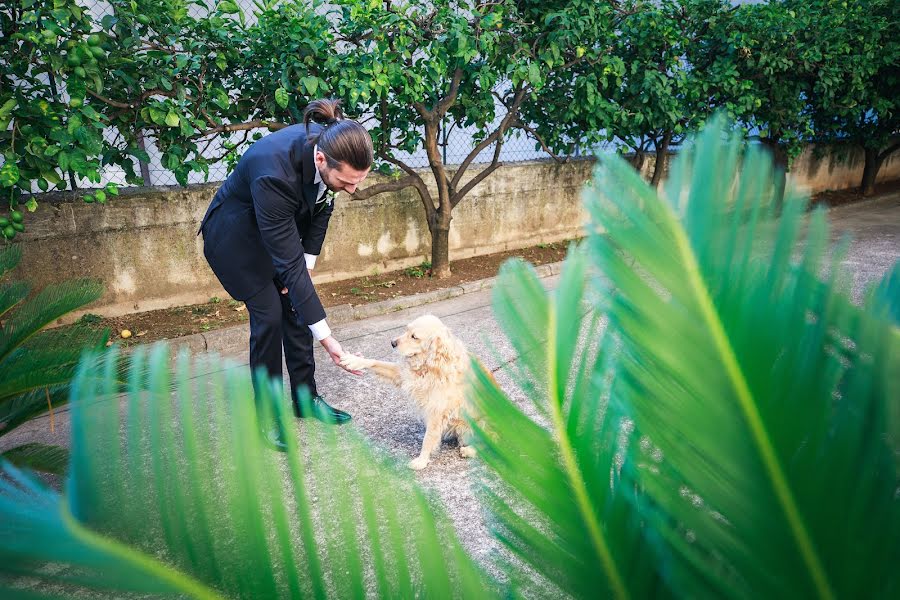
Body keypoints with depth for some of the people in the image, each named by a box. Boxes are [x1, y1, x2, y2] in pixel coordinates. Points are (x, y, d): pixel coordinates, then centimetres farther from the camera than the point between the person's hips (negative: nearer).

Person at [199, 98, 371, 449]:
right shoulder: (274, 172, -42)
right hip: (237, 236, -6)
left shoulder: (332, 148, -23)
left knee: (297, 307, 6)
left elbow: (322, 205, -3)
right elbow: (288, 263, -39)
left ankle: (306, 398, 20)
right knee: (268, 316, -9)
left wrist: (307, 264, -5)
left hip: (281, 226, 6)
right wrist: (326, 338, -37)